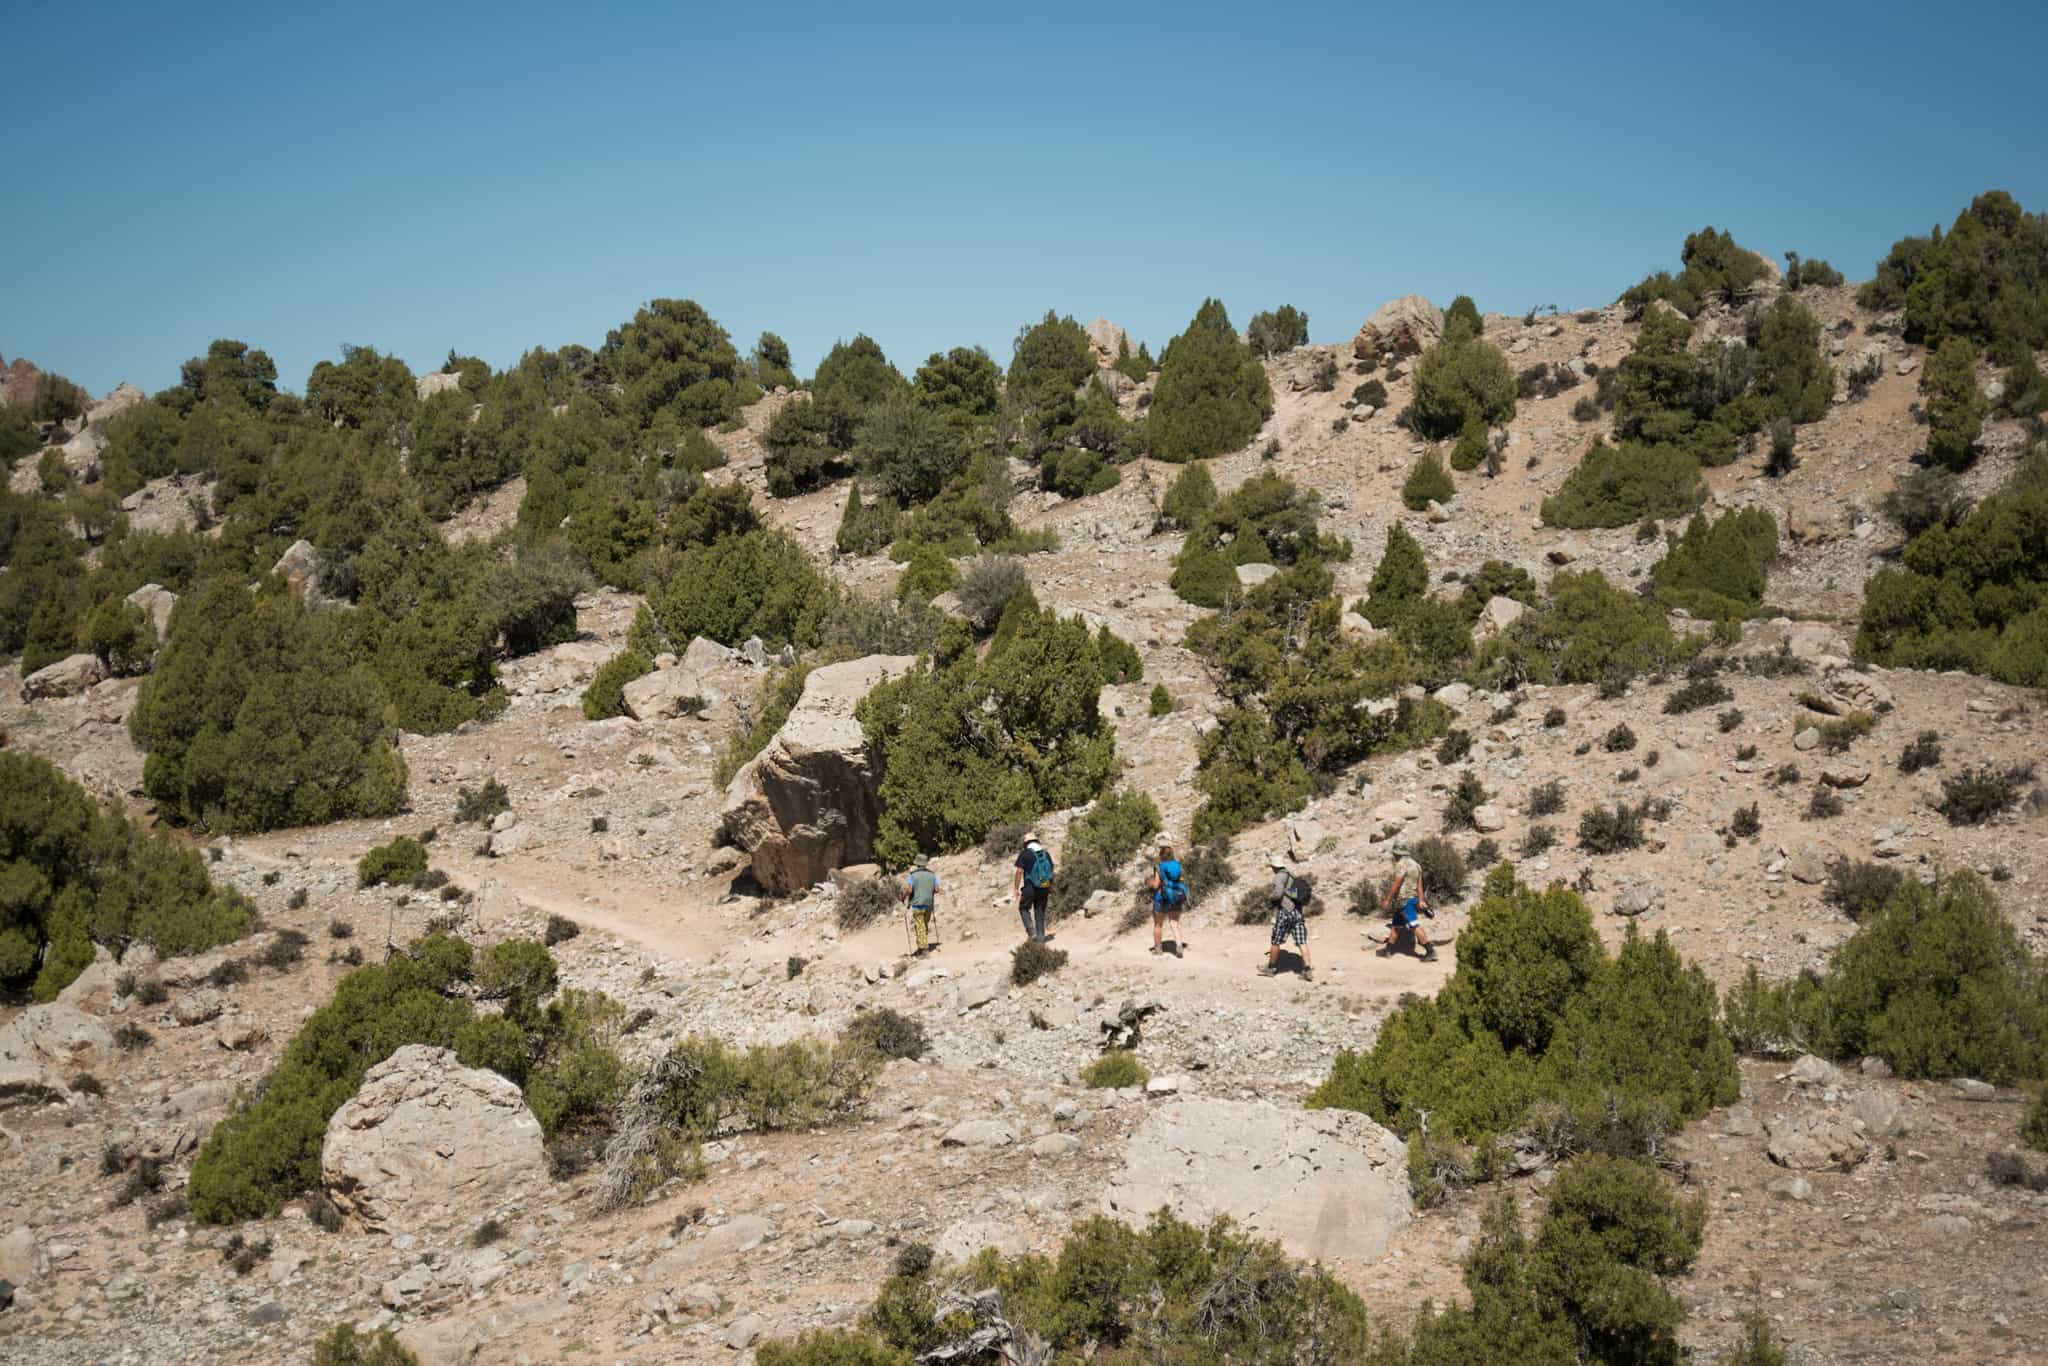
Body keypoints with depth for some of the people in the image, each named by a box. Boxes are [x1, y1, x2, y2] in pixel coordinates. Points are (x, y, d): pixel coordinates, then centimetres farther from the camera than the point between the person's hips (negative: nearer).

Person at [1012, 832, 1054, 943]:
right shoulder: (1046, 854, 8)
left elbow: (1019, 872, -12)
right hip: (1044, 888, 4)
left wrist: (1016, 888, -7)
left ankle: (1031, 931, 0)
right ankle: (1040, 937, 11)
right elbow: (1051, 872, 12)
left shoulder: (1025, 854, -6)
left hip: (1030, 888, -4)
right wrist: (1051, 890, 19)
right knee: (1040, 912, 13)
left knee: (1024, 908, 14)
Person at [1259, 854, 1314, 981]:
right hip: (1298, 912, 7)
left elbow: (1278, 893, -22)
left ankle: (1271, 968, 22)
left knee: (1276, 941, 9)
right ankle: (1308, 971, -13)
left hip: (1285, 912, -7)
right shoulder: (1292, 876, 19)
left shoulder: (1280, 876, -8)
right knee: (1301, 942, -2)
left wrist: (1272, 898, 1)